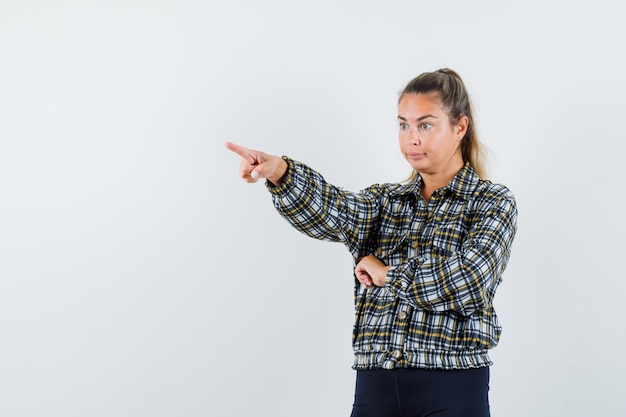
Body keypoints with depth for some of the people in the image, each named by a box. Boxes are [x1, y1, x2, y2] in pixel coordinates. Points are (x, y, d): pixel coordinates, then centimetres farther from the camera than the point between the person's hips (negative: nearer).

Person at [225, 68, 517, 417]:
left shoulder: (494, 202, 1)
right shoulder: (385, 201, 12)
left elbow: (470, 281, -15)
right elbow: (331, 210, -10)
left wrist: (388, 273, -6)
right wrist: (280, 172, -28)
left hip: (451, 388, -4)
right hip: (376, 386, 4)